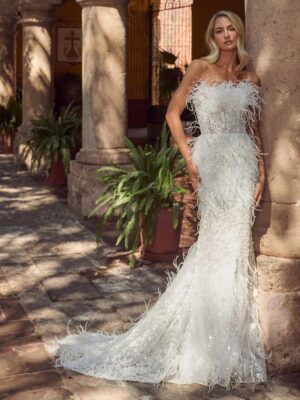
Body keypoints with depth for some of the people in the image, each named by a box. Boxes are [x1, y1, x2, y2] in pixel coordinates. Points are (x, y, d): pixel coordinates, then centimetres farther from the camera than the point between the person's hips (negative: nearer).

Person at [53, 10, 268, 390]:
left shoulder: (251, 79, 13)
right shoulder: (200, 67, 1)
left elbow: (254, 129, 15)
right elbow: (173, 113, 0)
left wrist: (261, 171, 5)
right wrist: (189, 159, -7)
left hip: (244, 163, 4)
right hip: (213, 160, -4)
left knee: (236, 241, 5)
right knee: (222, 243, -3)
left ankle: (228, 339, 19)